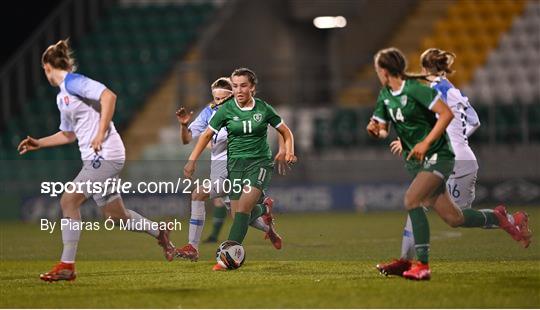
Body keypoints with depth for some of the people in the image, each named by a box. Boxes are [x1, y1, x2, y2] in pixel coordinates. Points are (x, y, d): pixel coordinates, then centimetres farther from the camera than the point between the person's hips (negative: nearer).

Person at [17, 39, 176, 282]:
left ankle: (67, 266, -13)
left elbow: (109, 96, -23)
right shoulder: (61, 97, 19)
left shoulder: (73, 82, -10)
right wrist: (38, 143, 25)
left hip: (105, 155, -10)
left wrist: (100, 135, -23)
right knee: (115, 215, 12)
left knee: (69, 201, -14)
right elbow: (68, 134, 30)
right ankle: (160, 233, 31)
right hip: (96, 159, 10)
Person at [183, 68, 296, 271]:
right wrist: (192, 160, -2)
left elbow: (286, 132, 13)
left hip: (260, 162, -2)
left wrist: (289, 152, -3)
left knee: (244, 206, -22)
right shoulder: (226, 109, 0)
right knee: (236, 214, -3)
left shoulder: (263, 109, -1)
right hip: (235, 163, 3)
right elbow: (207, 135, 7)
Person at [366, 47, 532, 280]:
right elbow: (382, 129, 15)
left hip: (437, 156, -8)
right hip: (414, 160, 8)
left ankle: (422, 265, -22)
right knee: (453, 219, 5)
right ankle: (502, 219, 28)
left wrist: (426, 143, -23)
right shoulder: (385, 95, 8)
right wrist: (375, 130, -9)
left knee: (411, 200, -25)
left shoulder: (414, 89, -16)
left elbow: (447, 114, -19)